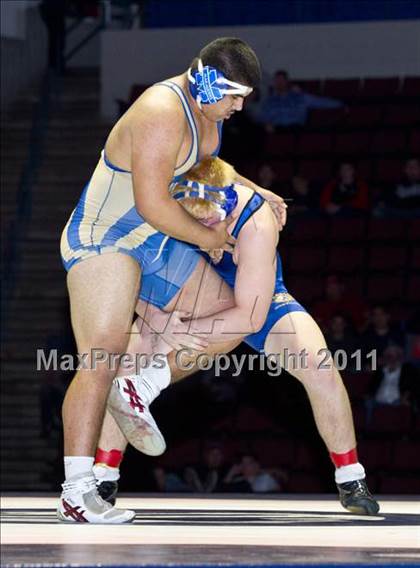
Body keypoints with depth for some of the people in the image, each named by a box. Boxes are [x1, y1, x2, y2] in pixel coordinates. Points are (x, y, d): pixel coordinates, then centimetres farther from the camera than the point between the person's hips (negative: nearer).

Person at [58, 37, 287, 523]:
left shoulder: (207, 106, 5)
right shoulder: (163, 114, -26)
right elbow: (152, 203, -28)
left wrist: (256, 193, 16)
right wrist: (209, 238, -15)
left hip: (155, 243, 10)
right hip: (102, 241, -10)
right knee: (102, 361, -19)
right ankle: (76, 492, -22)